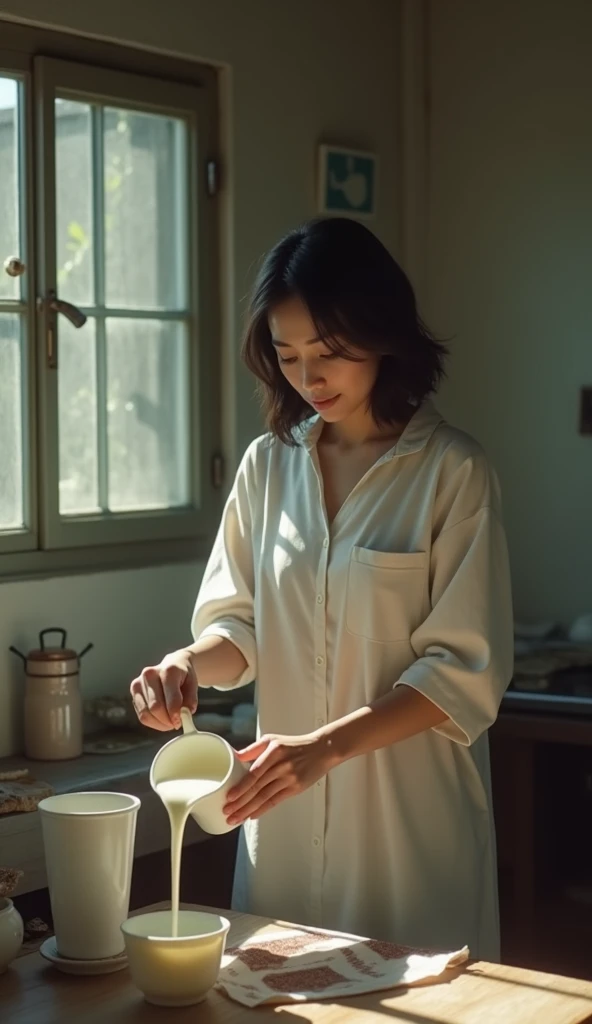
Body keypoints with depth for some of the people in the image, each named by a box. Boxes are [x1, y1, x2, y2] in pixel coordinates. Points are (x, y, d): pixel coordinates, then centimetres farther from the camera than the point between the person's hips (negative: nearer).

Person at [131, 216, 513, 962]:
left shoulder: (451, 471, -8)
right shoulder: (268, 464, 5)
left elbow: (466, 669, -11)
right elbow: (240, 625, 10)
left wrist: (327, 745, -21)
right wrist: (191, 663, -12)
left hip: (410, 819, -3)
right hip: (285, 814, 4)